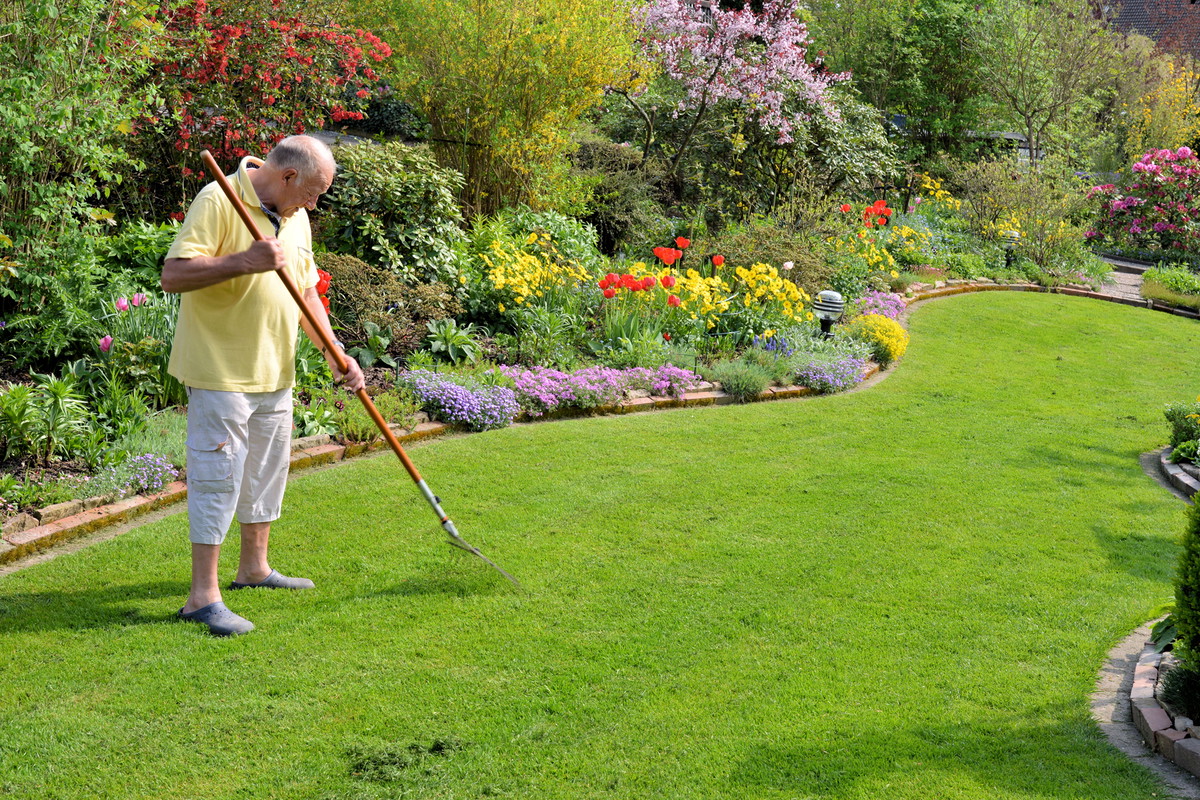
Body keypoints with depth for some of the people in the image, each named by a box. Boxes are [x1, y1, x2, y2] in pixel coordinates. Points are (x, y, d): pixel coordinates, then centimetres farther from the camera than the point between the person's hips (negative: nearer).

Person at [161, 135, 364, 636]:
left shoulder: (295, 217, 11)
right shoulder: (218, 201, -16)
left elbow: (306, 291, 18)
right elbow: (173, 276, -23)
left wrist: (335, 352, 8)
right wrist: (243, 261, -32)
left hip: (275, 371, 8)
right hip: (221, 371, -8)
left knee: (267, 470, 17)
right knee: (218, 475, -6)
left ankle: (254, 567, 33)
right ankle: (203, 595, 0)